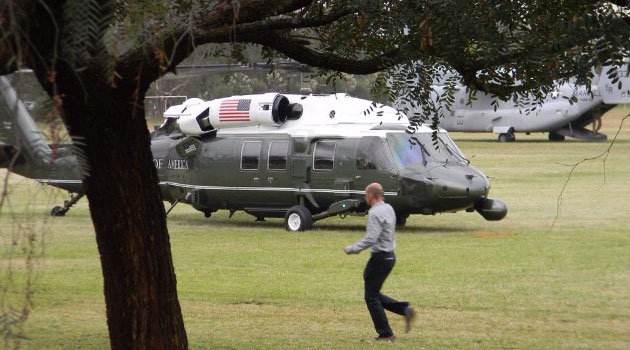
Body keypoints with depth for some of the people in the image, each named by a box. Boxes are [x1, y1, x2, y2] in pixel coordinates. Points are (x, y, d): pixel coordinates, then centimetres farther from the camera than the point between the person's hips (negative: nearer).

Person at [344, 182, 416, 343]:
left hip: (379, 257, -9)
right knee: (374, 294, 19)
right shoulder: (388, 209, 11)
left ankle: (385, 334, 5)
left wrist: (351, 249, -17)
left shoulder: (375, 213, -19)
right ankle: (406, 310, 8)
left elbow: (370, 239, -27)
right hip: (389, 255, 9)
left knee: (371, 297, 2)